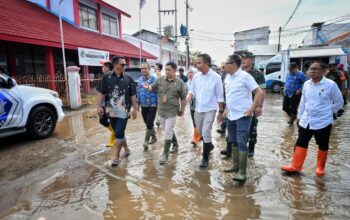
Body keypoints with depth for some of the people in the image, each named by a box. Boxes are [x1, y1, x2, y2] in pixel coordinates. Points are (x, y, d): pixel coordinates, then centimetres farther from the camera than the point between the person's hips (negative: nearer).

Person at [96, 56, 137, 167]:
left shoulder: (129, 79, 0)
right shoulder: (106, 77, -1)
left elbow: (133, 95, 3)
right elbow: (101, 93, 2)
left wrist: (135, 109, 3)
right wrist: (99, 106, -6)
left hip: (124, 111, -2)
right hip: (111, 111, 2)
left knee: (119, 133, -4)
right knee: (119, 132, 14)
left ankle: (117, 157, 11)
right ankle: (126, 149, 36)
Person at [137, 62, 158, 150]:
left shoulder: (154, 79, -9)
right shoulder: (139, 80, 8)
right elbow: (138, 92, 14)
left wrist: (158, 104, -12)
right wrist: (138, 103, 13)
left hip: (152, 105, -6)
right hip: (143, 106, 6)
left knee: (149, 123, -7)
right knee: (147, 123, 15)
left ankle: (146, 141, 3)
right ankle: (154, 137, 33)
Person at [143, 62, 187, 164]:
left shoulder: (179, 82, -8)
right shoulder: (160, 79, 0)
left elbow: (183, 98, -2)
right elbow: (153, 88, 9)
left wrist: (182, 110, 1)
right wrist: (148, 87, -14)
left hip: (172, 111, -5)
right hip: (161, 110, 5)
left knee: (167, 132, -4)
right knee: (169, 130, 20)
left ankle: (165, 154, 9)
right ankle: (175, 144, 44)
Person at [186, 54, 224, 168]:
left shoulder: (216, 77, -11)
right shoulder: (196, 76, 1)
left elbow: (220, 96, -6)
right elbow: (192, 90, 10)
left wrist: (221, 112, -5)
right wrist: (189, 95, -15)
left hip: (210, 109, -5)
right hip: (198, 109, 5)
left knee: (206, 133, -7)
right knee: (200, 132, 18)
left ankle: (205, 158, 9)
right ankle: (209, 145, 46)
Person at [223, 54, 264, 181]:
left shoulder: (244, 76, -14)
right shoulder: (228, 77, 8)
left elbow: (259, 92, -16)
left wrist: (252, 109, -18)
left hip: (242, 115, -8)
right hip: (231, 115, 8)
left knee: (241, 143, -6)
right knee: (234, 142, 15)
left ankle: (242, 172, 2)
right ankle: (235, 165, 29)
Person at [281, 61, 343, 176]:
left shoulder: (331, 85, -12)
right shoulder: (306, 84, 2)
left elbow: (339, 101, -1)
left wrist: (328, 111, 1)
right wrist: (300, 116, 13)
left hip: (323, 122, -4)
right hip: (306, 121, 4)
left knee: (323, 145, 12)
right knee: (301, 143, 6)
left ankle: (320, 167, 30)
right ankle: (295, 166, 15)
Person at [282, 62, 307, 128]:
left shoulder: (300, 74, -11)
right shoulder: (288, 74, 9)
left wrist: (299, 90, -17)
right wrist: (285, 88, 9)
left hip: (295, 95, -6)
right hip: (287, 94, 6)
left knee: (293, 109, 1)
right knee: (285, 107, 10)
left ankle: (291, 122, 16)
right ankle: (292, 117, 36)